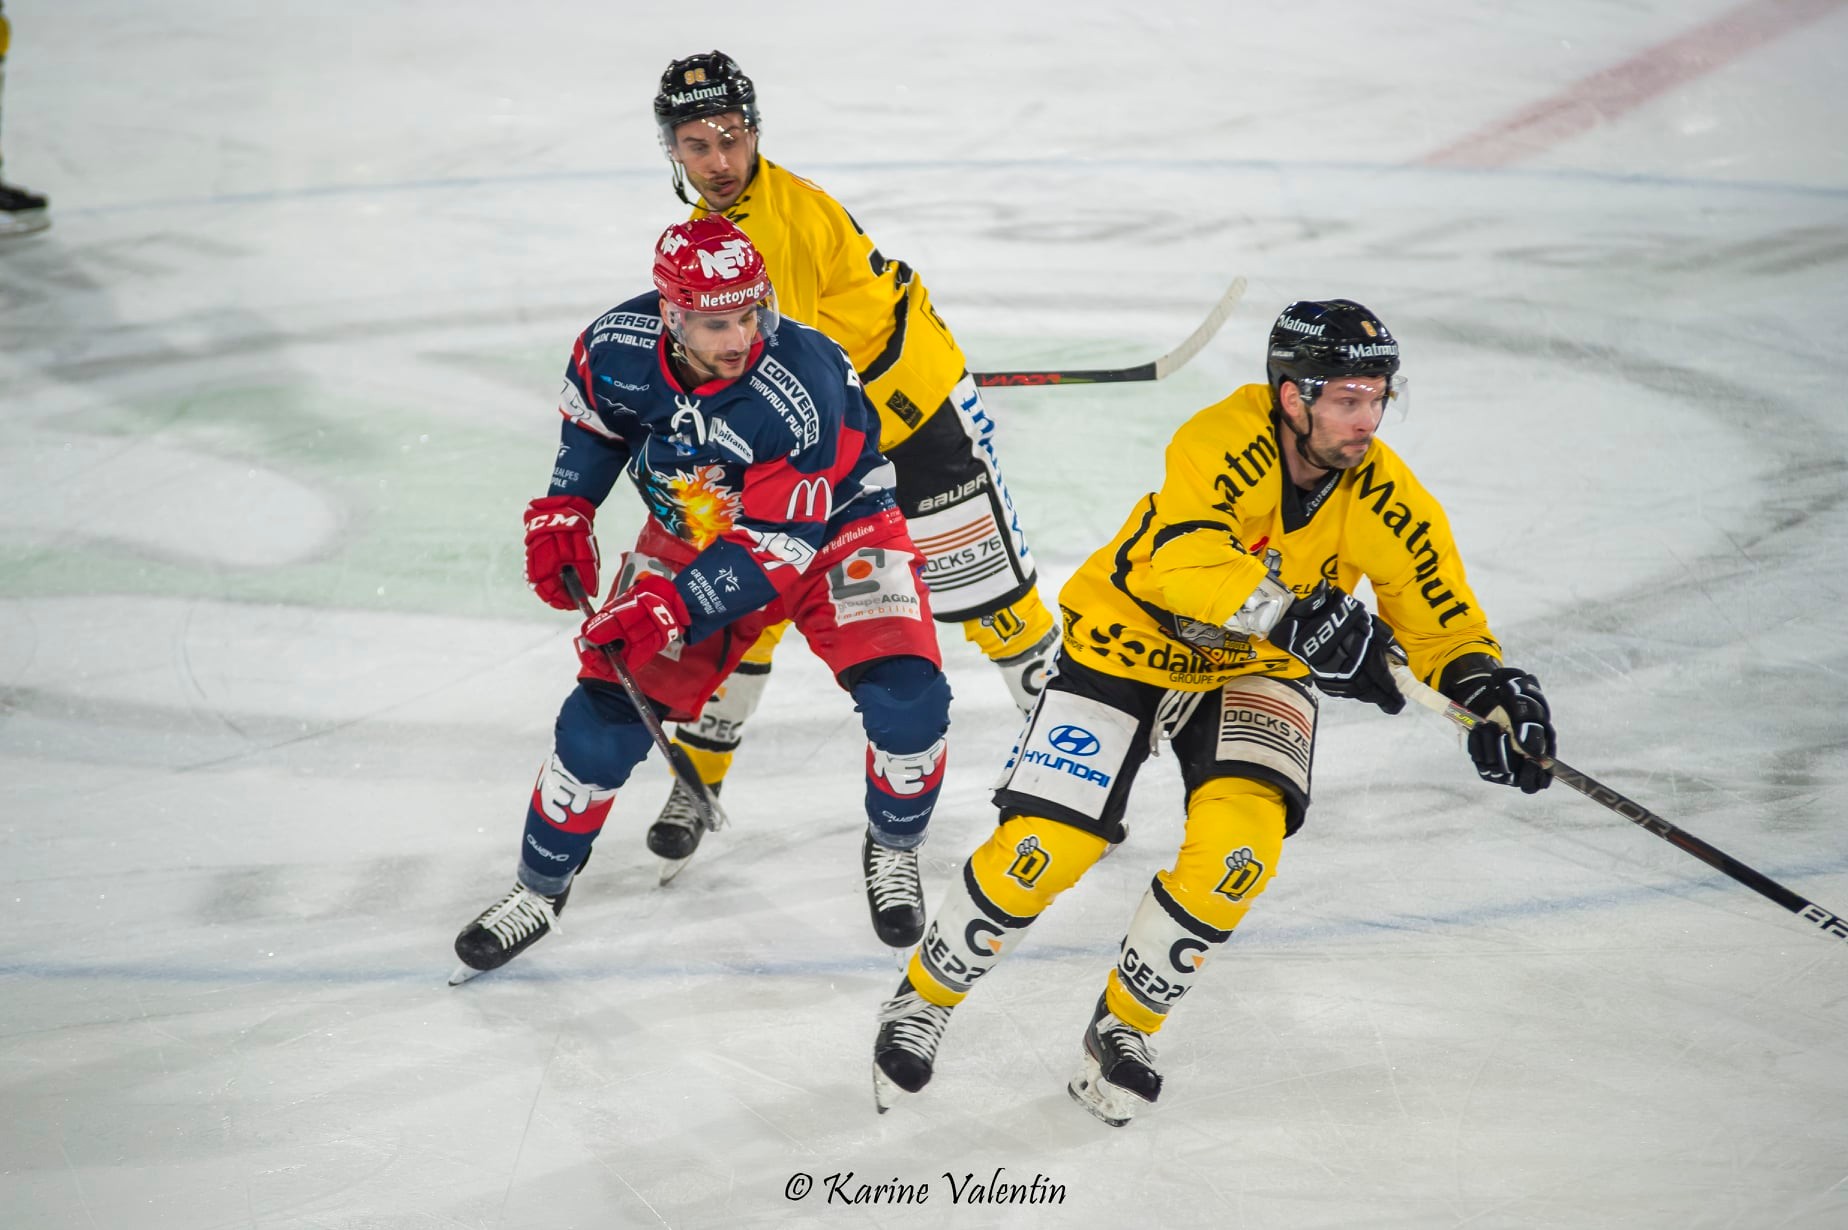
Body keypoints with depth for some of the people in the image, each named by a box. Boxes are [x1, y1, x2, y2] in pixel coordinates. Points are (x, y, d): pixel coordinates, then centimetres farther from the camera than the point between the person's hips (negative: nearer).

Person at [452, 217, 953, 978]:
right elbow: (591, 418, 5)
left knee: (905, 700, -23)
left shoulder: (804, 388, -35)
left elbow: (776, 545, -31)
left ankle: (893, 851, 9)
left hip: (831, 526, -3)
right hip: (691, 536, 3)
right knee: (604, 716, -5)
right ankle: (538, 890, 18)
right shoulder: (619, 346, -22)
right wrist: (562, 513, -3)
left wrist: (672, 607, -37)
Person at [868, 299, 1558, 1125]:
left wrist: (1493, 692, -24)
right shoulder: (1226, 441, -30)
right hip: (1130, 640, -3)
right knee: (1045, 846, -12)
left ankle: (1124, 1025, 2)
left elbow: (1441, 615, -6)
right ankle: (925, 995, 17)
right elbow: (1183, 558, -45)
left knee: (1241, 840, -22)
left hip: (1253, 669, 3)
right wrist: (1299, 617, -53)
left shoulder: (1383, 498, -16)